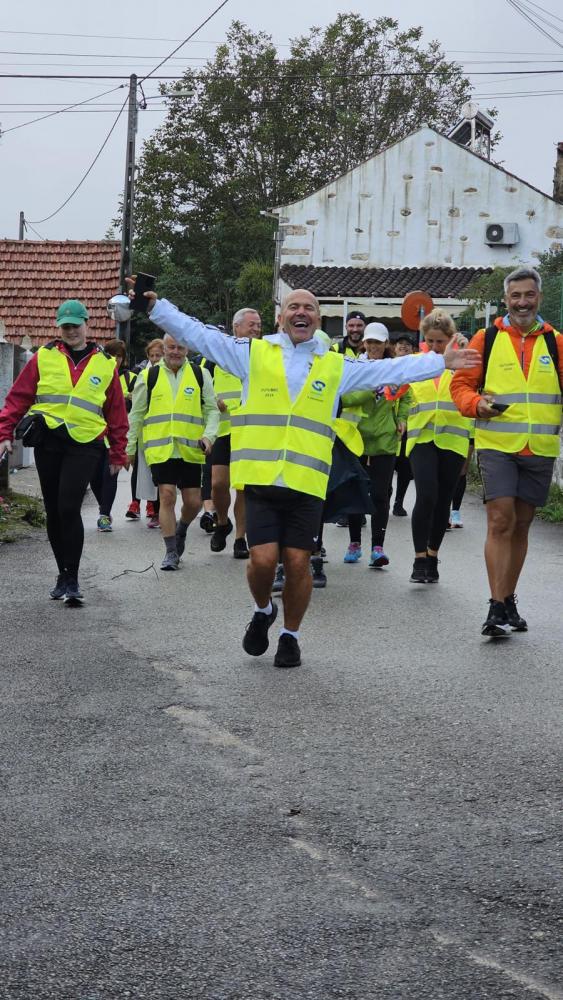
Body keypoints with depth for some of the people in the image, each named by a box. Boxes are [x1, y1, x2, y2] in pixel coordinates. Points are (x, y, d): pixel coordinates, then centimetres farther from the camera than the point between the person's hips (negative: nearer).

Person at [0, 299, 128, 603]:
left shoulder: (105, 364, 8)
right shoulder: (44, 357, 6)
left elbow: (116, 412, 13)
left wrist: (118, 453, 14)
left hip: (85, 444, -2)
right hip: (48, 441, 2)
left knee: (69, 508, -15)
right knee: (53, 511, 8)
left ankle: (72, 578, -7)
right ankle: (64, 574, 22)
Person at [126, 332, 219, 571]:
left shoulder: (200, 375, 8)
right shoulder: (148, 377, 7)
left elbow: (212, 410, 10)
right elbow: (136, 415, 13)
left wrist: (209, 435, -7)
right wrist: (129, 448, 11)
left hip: (191, 450, 1)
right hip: (160, 450, -1)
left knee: (193, 502, 3)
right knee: (167, 497, -7)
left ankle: (180, 531, 35)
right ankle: (171, 552, 3)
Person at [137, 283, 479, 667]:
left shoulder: (336, 366, 14)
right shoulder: (254, 353, 9)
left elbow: (393, 370, 18)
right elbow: (196, 333, 6)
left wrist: (441, 363, 17)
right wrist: (156, 306, -2)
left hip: (307, 483, 1)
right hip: (260, 478, -1)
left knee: (298, 562, 0)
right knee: (263, 559, -9)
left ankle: (291, 636, 21)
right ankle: (263, 612, 23)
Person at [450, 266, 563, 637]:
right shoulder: (487, 339, 2)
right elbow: (461, 384, 5)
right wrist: (477, 403, -15)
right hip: (497, 445, -3)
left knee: (521, 526, 12)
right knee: (501, 520, -13)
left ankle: (508, 602, 24)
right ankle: (497, 608, -12)